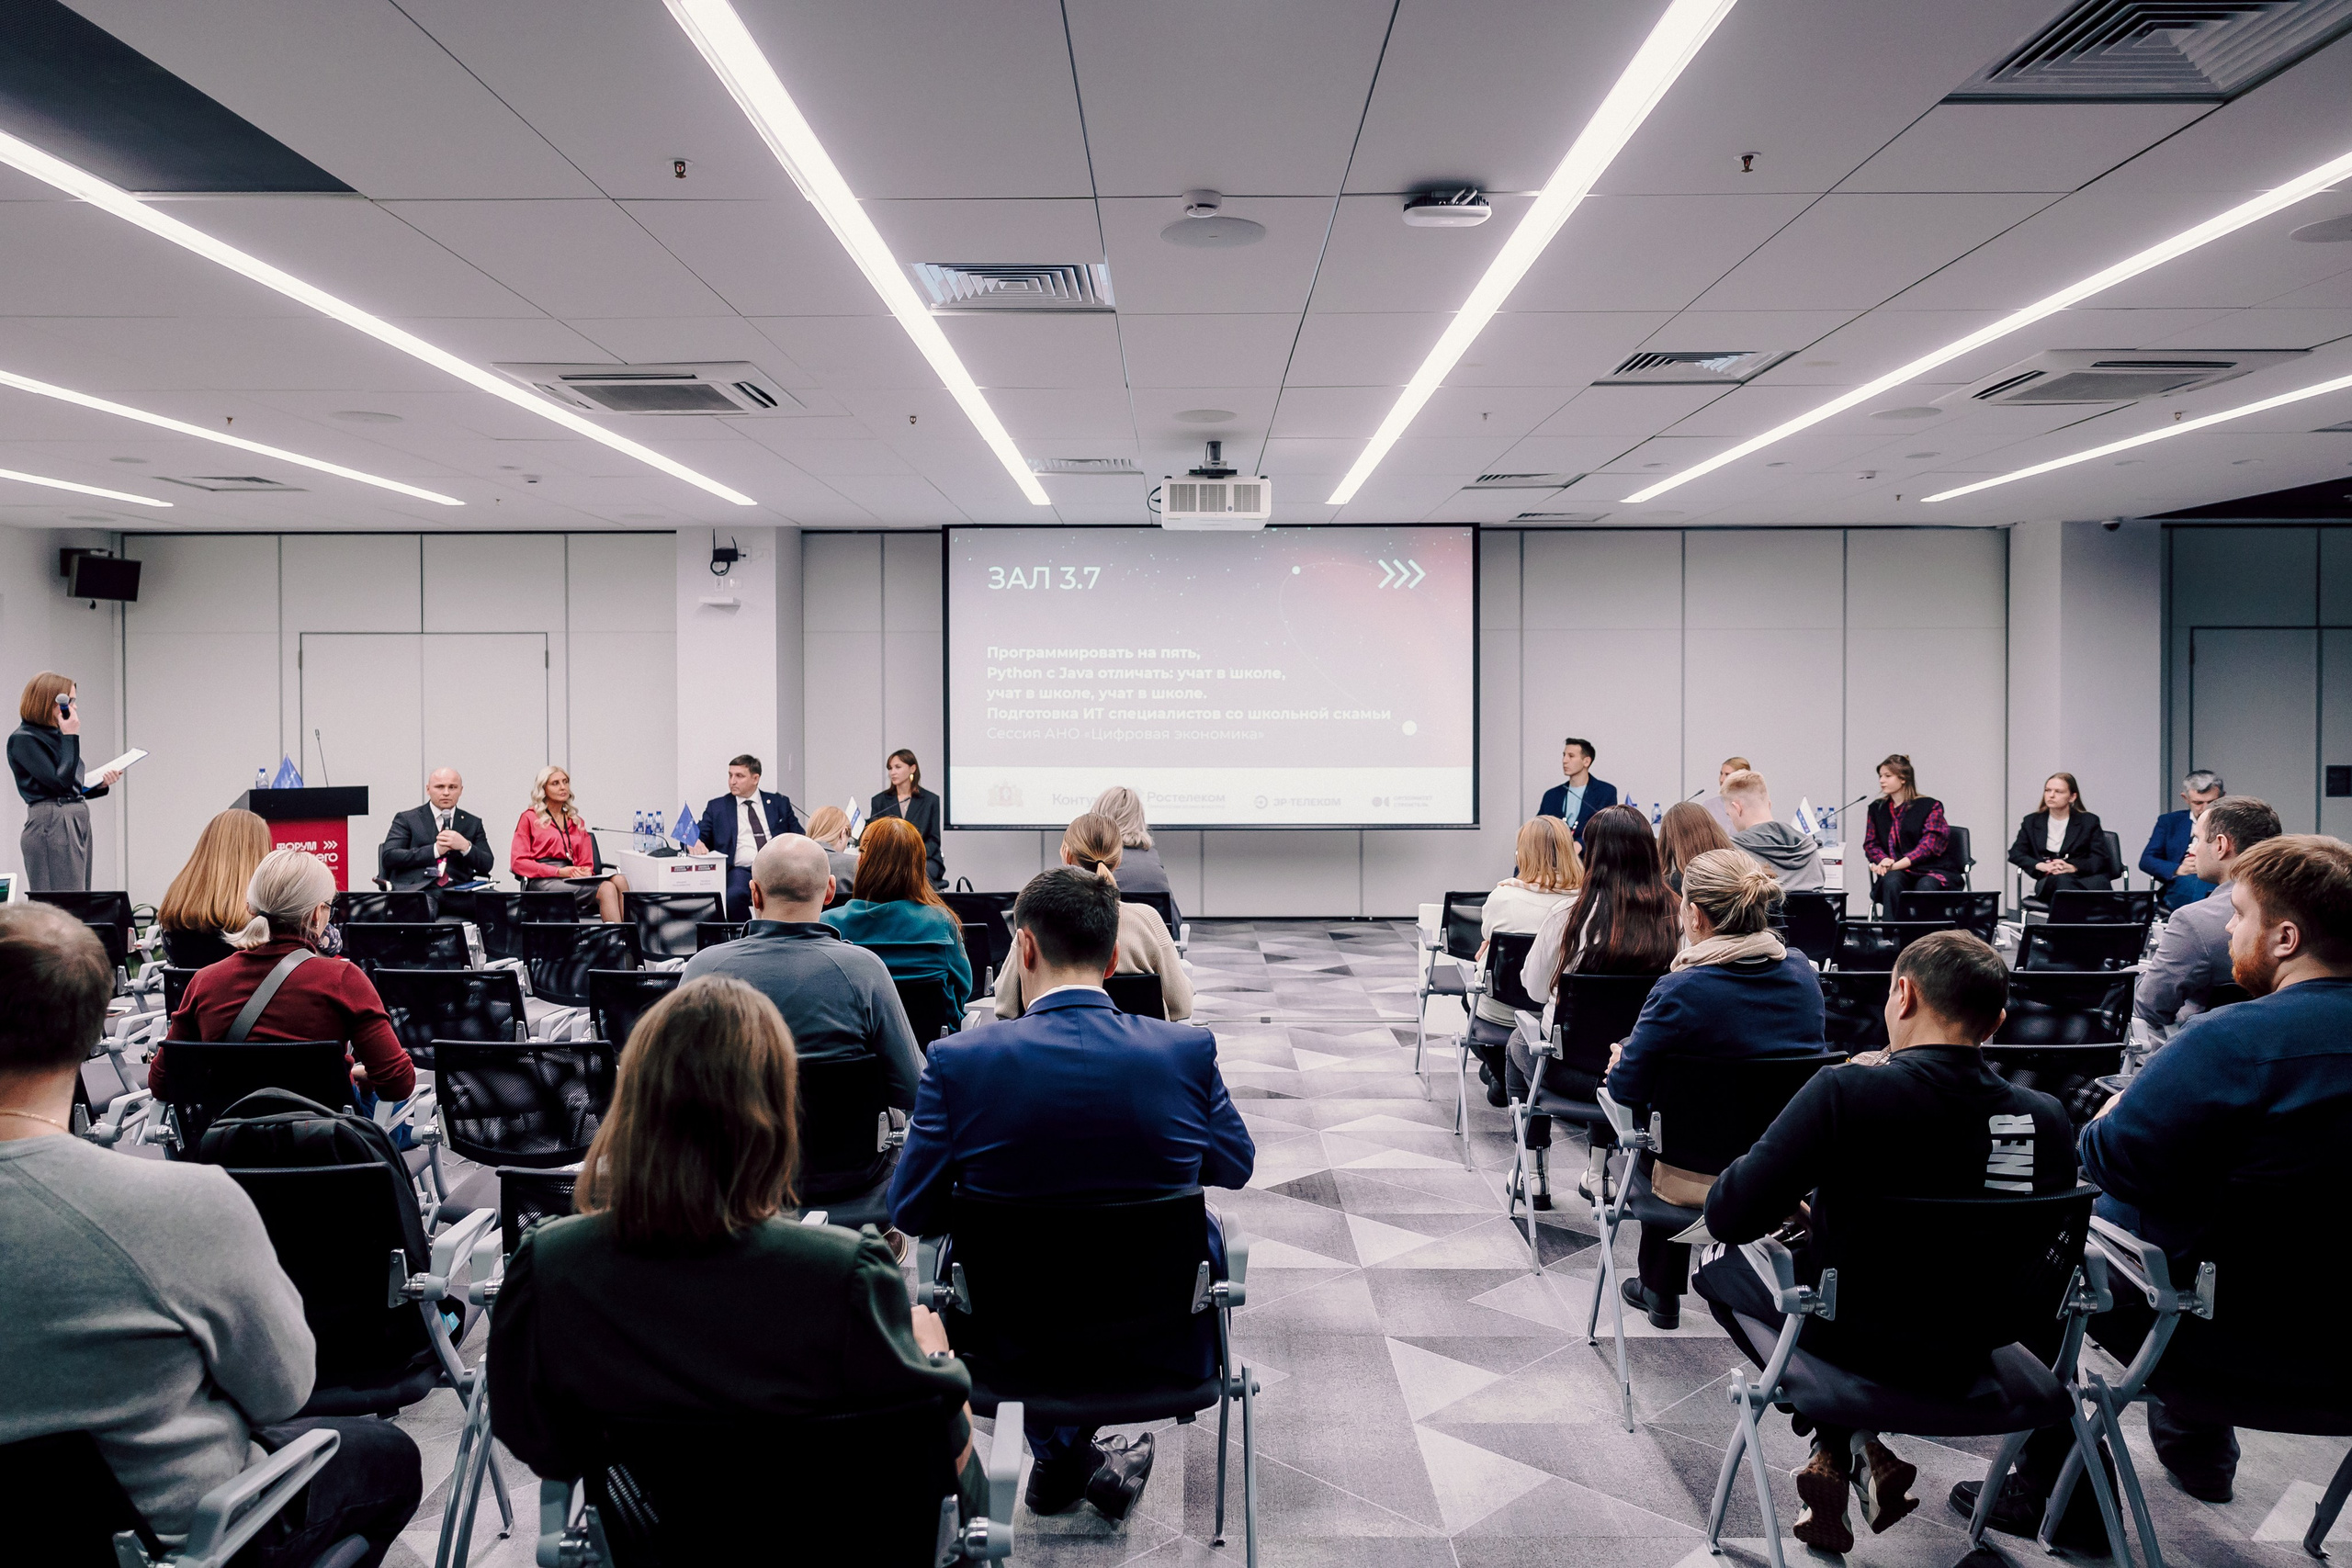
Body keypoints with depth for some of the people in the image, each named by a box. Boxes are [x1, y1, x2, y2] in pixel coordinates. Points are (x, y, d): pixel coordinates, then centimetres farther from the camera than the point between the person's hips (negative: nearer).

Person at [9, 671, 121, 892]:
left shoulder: (55, 735, 16)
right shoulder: (23, 739, -7)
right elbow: (60, 781, -15)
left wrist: (101, 784, 5)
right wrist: (71, 737, -10)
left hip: (78, 823, 8)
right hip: (51, 826, -8)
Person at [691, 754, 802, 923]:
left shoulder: (779, 803, 19)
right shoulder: (717, 806, 18)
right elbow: (699, 835, 10)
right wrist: (694, 843, -15)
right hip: (741, 870, 0)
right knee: (734, 895, -37)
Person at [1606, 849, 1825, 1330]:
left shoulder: (1680, 991, -24)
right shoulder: (1803, 974, -4)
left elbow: (1626, 1089, -18)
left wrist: (1625, 1059, 6)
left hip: (1702, 1179, -5)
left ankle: (1661, 1292, 41)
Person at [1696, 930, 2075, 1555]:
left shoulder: (1844, 1091, -26)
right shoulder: (2047, 1118, -14)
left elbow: (1727, 1216, -23)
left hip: (1855, 1350, -4)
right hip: (1970, 1363, 4)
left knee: (1721, 1262, 24)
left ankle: (1841, 1445, 16)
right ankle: (1865, 1452, 27)